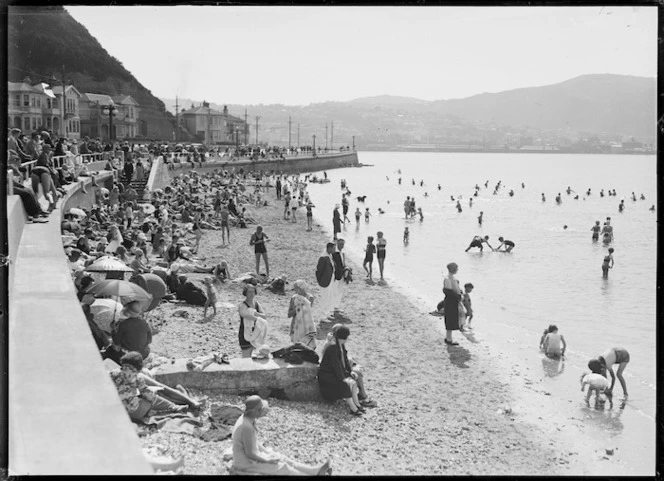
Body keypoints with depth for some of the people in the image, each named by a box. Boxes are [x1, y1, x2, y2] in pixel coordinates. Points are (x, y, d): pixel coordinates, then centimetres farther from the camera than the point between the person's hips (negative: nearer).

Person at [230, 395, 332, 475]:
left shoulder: (246, 419, -1)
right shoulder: (247, 427, -33)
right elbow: (250, 454, -27)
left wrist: (267, 452, 8)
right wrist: (267, 460, -13)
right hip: (247, 464, -9)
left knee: (283, 460, 8)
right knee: (282, 468, -2)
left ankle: (316, 471, 11)